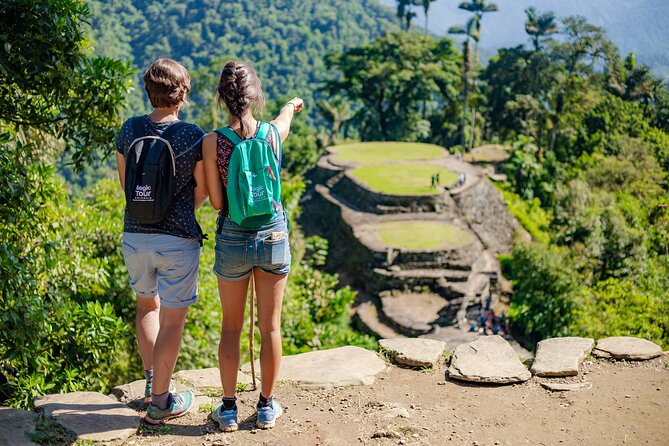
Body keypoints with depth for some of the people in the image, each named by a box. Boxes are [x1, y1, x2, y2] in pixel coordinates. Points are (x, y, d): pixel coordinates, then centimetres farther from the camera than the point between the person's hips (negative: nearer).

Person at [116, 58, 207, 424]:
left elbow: (125, 182, 9)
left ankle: (152, 382, 28)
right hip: (178, 239, -4)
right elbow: (202, 191, -4)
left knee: (147, 304, 26)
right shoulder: (194, 137, -13)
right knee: (172, 319, 7)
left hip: (135, 235, 4)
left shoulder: (130, 129, -1)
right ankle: (160, 402, 15)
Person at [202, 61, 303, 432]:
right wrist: (292, 104, 43)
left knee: (231, 327, 14)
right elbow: (288, 111, 20)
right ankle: (267, 407, 25)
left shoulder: (212, 142, -13)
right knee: (270, 327, 13)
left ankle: (228, 408, 22)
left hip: (232, 238, -1)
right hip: (273, 235, 1)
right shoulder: (274, 132, -7)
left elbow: (217, 202, -8)